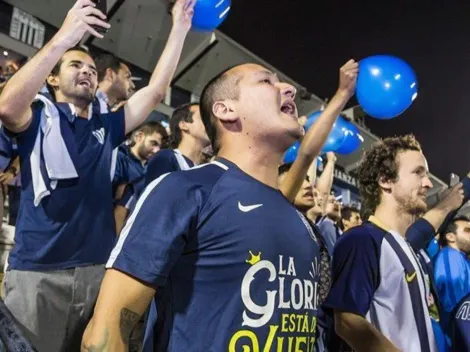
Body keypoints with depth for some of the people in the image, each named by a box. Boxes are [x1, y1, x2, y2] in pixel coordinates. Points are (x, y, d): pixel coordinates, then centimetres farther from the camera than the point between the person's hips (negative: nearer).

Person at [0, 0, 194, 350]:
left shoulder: (107, 127, 15)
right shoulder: (39, 115, 3)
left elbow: (156, 91, 10)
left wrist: (180, 29, 6)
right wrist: (64, 38, -25)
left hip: (97, 269, 4)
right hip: (38, 271, -4)